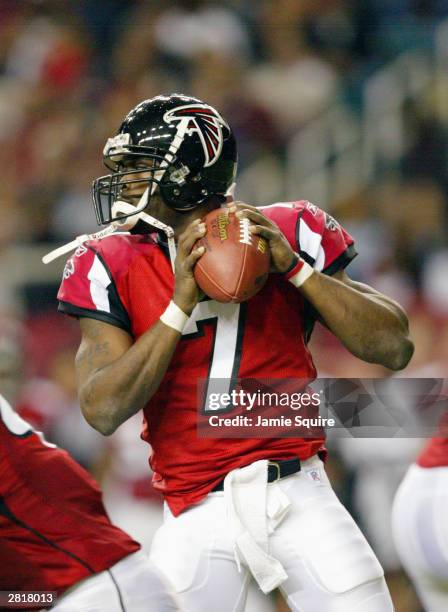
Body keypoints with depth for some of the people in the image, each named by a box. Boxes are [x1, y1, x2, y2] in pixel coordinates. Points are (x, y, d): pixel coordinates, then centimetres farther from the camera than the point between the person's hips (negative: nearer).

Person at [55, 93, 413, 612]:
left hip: (297, 497, 0)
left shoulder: (288, 235, 3)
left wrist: (294, 268, -11)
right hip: (197, 515, 0)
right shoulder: (115, 265, 3)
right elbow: (102, 411, -8)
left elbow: (393, 349, -3)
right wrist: (180, 305, -14)